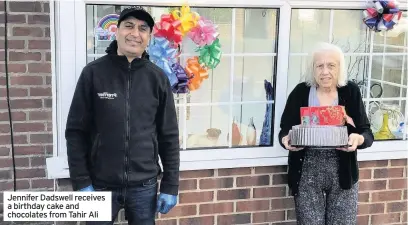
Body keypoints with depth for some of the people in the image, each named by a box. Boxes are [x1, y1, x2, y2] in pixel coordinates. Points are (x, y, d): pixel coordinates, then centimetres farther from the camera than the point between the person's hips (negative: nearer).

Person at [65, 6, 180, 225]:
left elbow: (169, 136, 2)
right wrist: (81, 182, -7)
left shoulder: (157, 78, 0)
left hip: (144, 186, 1)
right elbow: (76, 131, -2)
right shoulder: (93, 73, -4)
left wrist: (170, 186, 0)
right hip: (101, 184, -1)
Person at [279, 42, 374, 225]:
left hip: (343, 173, 1)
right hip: (307, 173, -1)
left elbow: (367, 133, -1)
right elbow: (284, 131, 1)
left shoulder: (351, 91, 0)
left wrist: (358, 139, -24)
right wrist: (286, 140, -23)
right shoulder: (300, 92, -1)